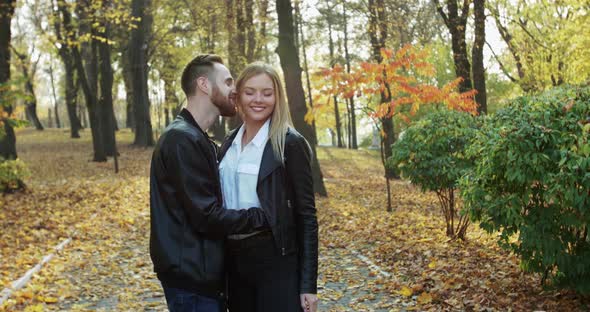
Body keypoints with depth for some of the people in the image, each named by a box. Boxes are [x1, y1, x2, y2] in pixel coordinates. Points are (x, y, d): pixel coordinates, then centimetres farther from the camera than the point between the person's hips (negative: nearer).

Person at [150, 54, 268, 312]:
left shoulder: (197, 139, 15)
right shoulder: (182, 140, -18)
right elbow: (208, 216, -22)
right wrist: (263, 217, -13)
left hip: (200, 271, 10)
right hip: (190, 275, -10)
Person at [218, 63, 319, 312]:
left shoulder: (290, 143, -9)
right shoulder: (230, 143, 9)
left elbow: (306, 214, -10)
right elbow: (221, 202, 13)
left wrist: (308, 284, -13)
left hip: (276, 260, -5)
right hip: (234, 258, 6)